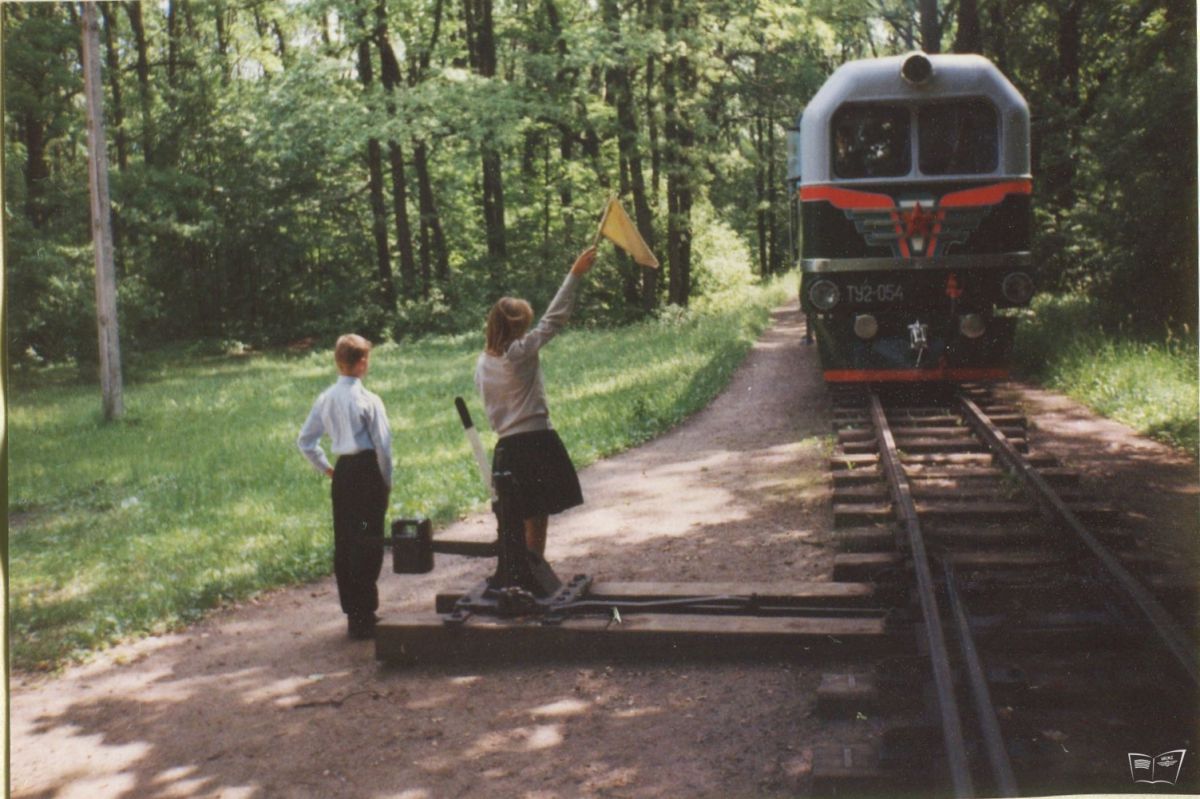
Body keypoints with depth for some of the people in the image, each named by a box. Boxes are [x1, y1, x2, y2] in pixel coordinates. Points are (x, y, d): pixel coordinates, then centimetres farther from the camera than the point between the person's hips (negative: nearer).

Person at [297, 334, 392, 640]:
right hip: (367, 471, -6)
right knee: (369, 545, 0)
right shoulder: (368, 400, -13)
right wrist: (387, 480, 0)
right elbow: (383, 444, -12)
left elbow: (305, 440, 8)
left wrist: (326, 468, 17)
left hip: (341, 473, 6)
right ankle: (364, 617, 2)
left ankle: (352, 612, 21)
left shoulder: (325, 398, 4)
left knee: (344, 543, 12)